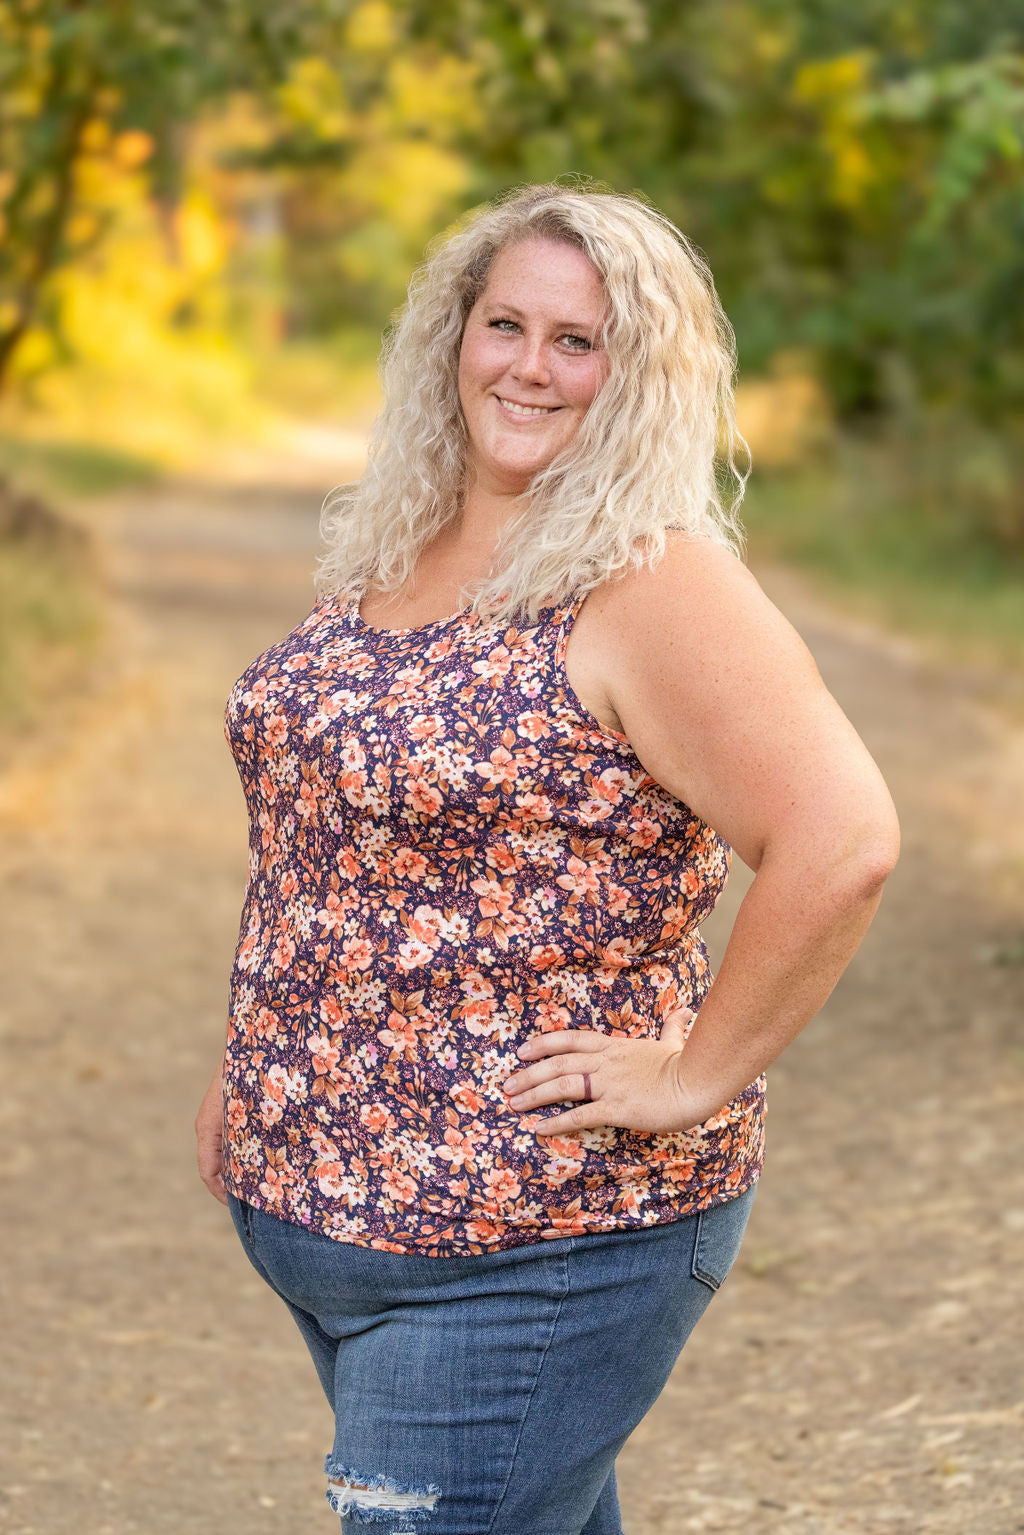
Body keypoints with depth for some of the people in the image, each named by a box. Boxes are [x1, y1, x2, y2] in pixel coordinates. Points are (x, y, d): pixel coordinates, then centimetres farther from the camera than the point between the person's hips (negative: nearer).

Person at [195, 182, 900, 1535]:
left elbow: (842, 840, -25)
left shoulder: (655, 584, -16)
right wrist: (257, 1063, 17)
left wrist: (696, 1077, -20)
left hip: (528, 1252, -8)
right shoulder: (390, 549, 9)